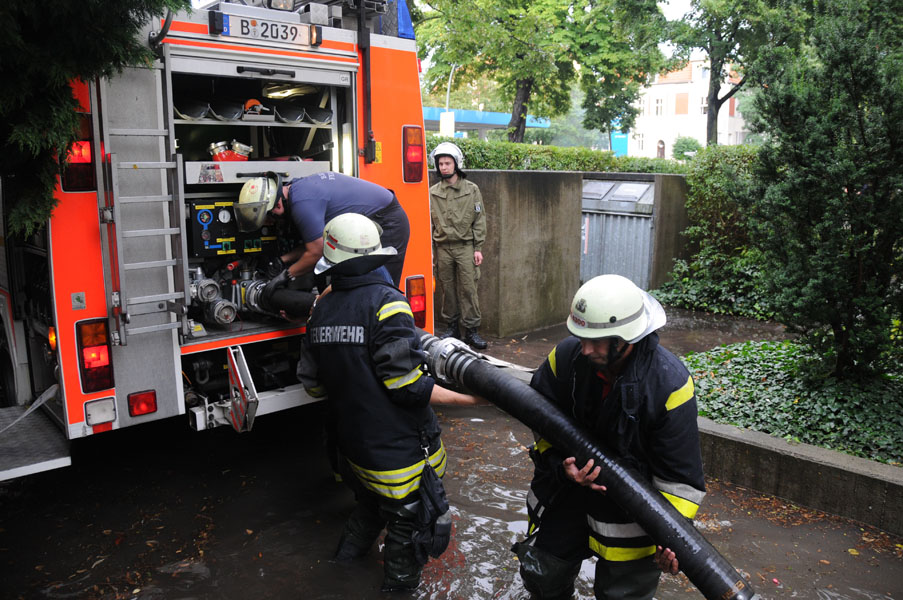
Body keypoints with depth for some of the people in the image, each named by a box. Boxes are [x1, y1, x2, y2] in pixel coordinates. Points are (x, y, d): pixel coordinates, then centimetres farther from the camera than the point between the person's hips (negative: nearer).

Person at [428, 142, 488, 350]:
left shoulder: (471, 189, 3)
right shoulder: (433, 193, 8)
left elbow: (479, 220, 3)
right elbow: (429, 222, 9)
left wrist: (478, 248, -3)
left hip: (465, 246, -2)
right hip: (443, 248, 2)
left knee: (468, 288, -3)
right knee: (448, 289, 7)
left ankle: (471, 329, 4)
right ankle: (451, 327, 18)